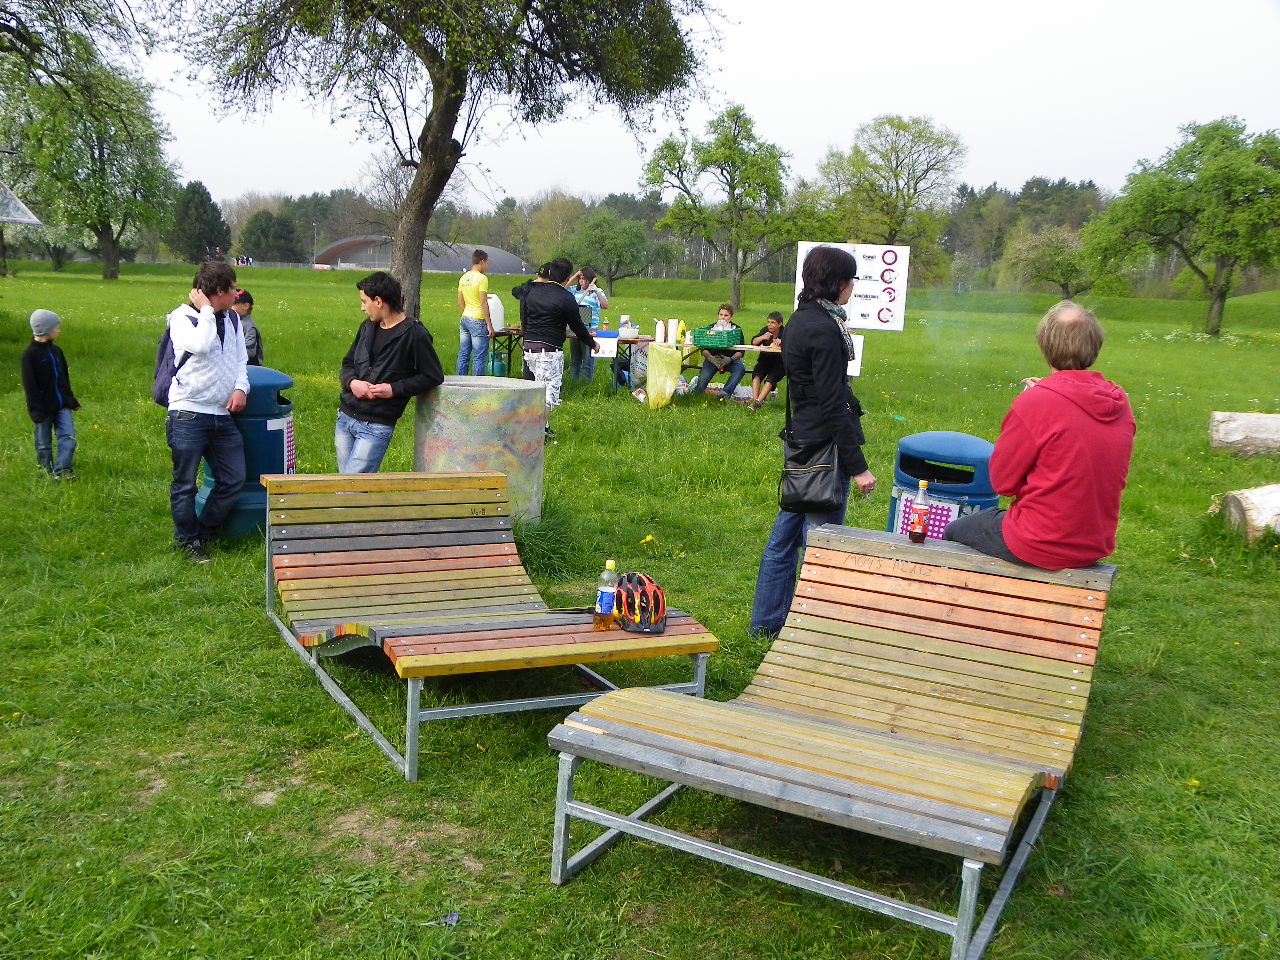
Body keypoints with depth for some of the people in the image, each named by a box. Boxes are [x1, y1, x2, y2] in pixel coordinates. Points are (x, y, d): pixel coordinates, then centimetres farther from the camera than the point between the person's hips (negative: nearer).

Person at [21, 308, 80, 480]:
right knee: (44, 444, 6)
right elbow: (30, 385, -12)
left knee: (68, 437, -10)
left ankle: (61, 470, -13)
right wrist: (36, 410, -16)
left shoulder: (56, 350, 9)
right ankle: (48, 472, 18)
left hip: (61, 405, 5)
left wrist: (71, 400, 18)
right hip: (44, 408, -5)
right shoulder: (30, 354, -11)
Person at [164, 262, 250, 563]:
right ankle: (188, 543, 18)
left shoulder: (232, 318, 13)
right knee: (185, 484, 3)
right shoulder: (182, 317, -7)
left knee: (234, 479, 8)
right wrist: (206, 310, -14)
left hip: (223, 415, 6)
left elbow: (240, 359, 18)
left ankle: (205, 534, 24)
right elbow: (200, 346, -26)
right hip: (188, 414, -6)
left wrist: (240, 388, -1)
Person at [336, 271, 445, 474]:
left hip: (376, 426, -7)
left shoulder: (414, 334, -10)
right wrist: (352, 382, -4)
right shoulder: (367, 328, 12)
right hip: (345, 417, 8)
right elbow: (348, 363, 19)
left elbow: (434, 376, -9)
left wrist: (394, 389, -16)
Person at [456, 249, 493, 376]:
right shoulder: (482, 278, -12)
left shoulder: (463, 278, 10)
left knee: (463, 355, 11)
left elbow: (460, 303, 14)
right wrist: (489, 325, -12)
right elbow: (484, 304, -15)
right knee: (479, 357, -2)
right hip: (478, 321, -8)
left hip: (464, 319, 8)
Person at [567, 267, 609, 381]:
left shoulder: (596, 292, -3)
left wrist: (596, 292, -28)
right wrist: (574, 277, 2)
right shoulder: (574, 290, 10)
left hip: (590, 331, -5)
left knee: (587, 360, -4)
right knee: (574, 360, 14)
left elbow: (605, 306, -15)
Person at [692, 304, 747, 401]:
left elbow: (740, 351, -7)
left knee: (741, 368, -33)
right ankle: (697, 390, 17)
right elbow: (703, 350, -4)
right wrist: (710, 357, -25)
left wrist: (730, 359, -25)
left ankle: (725, 393, -31)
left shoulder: (737, 329, 0)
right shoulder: (711, 328, 1)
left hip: (731, 359, 1)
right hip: (712, 359, -1)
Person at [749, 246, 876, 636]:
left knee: (786, 531, 17)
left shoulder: (800, 320, 11)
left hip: (802, 440, 10)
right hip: (825, 445, -10)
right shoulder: (824, 329, -19)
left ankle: (767, 621, 29)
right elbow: (833, 404, -21)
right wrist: (857, 466, -19)